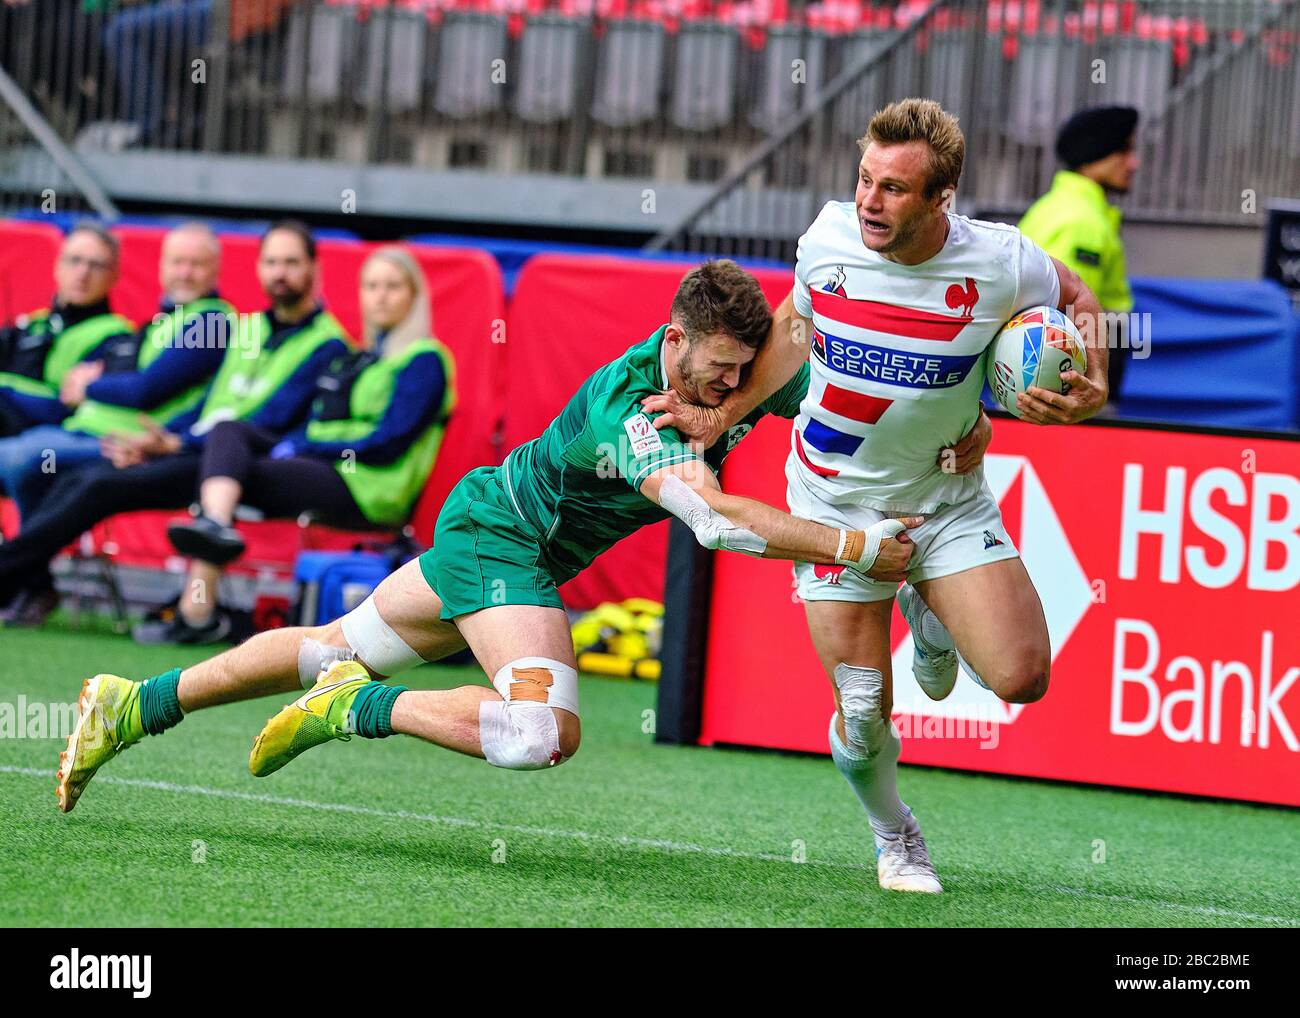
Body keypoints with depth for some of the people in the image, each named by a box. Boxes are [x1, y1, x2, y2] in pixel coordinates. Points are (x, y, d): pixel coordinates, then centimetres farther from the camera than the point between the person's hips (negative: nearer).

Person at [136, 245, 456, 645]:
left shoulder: (425, 360, 0)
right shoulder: (357, 359, 27)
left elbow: (388, 441, -10)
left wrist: (300, 447, -10)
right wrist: (292, 445, -2)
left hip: (369, 491, -8)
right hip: (320, 466, 8)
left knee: (229, 472, -23)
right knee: (228, 430, -14)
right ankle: (216, 526, -39)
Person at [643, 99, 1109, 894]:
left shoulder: (1002, 263, -20)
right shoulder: (829, 238, -15)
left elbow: (1075, 299, 3)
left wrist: (1091, 388, -14)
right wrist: (724, 413, 2)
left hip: (949, 497, 0)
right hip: (837, 502, 0)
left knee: (1021, 678, -16)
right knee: (864, 712, -5)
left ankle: (930, 616, 20)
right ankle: (894, 836, 29)